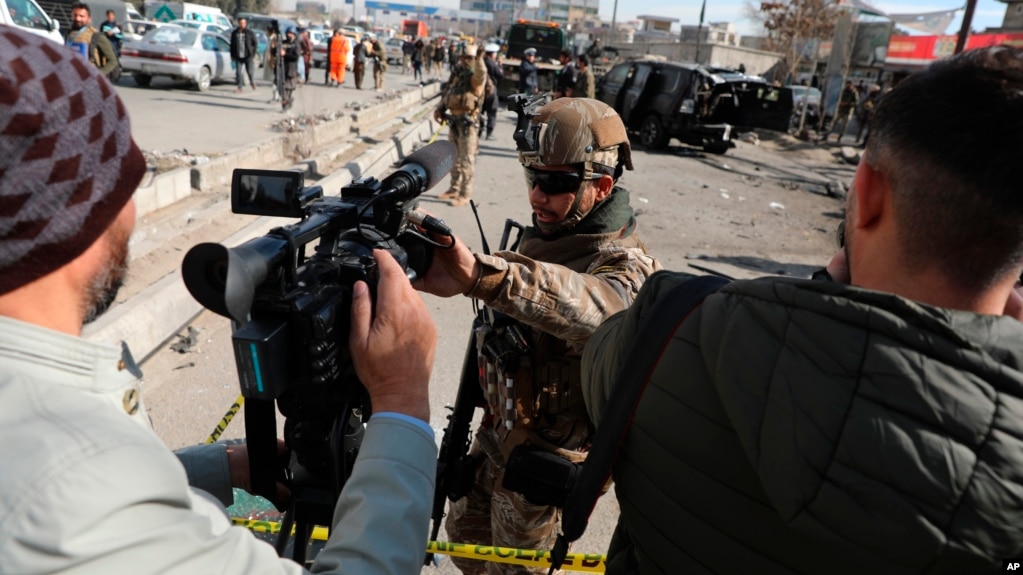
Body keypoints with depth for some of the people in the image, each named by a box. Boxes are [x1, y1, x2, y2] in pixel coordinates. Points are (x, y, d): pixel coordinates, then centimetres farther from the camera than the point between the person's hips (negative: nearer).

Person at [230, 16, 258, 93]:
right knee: (239, 72, -3)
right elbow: (232, 45, 13)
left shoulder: (250, 33, -1)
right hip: (238, 57, 2)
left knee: (250, 72, 0)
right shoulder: (234, 33, 7)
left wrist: (253, 54, -5)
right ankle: (239, 88, 2)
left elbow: (255, 44, 2)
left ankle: (252, 82, 31)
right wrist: (232, 55, 9)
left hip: (248, 56, -2)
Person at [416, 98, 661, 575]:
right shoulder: (540, 235, -2)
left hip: (546, 454, -7)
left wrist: (480, 275, -68)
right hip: (499, 429, 7)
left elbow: (596, 306, -52)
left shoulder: (623, 264, -26)